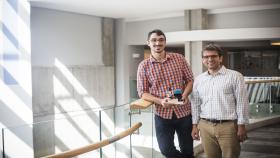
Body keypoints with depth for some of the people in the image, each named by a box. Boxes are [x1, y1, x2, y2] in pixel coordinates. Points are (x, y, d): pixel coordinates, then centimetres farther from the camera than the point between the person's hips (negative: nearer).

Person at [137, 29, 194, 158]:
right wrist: (160, 101, -20)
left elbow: (190, 80, 6)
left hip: (183, 111, 1)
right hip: (162, 114, -1)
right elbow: (142, 92, -3)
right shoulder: (144, 66, -4)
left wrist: (184, 95, -14)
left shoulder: (179, 58, 0)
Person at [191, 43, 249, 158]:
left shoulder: (234, 76, -3)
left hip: (228, 126, -3)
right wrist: (195, 125, 10)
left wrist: (241, 126, -7)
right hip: (205, 126, 4)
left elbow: (242, 103, -4)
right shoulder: (198, 79, 9)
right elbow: (195, 104, 13)